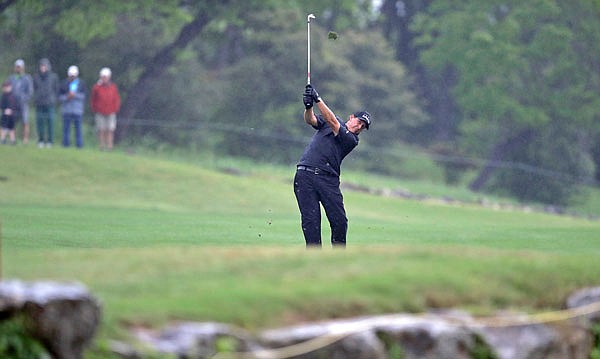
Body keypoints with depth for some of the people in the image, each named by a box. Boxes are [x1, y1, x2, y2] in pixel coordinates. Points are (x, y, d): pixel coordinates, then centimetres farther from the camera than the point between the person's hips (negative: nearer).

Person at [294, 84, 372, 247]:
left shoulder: (352, 140, 7)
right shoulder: (327, 122, 18)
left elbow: (333, 123, -7)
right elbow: (310, 120, 1)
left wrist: (318, 100, -14)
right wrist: (309, 107, -23)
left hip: (328, 179, 0)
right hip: (305, 175, 0)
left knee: (340, 221, -8)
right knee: (311, 221, -8)